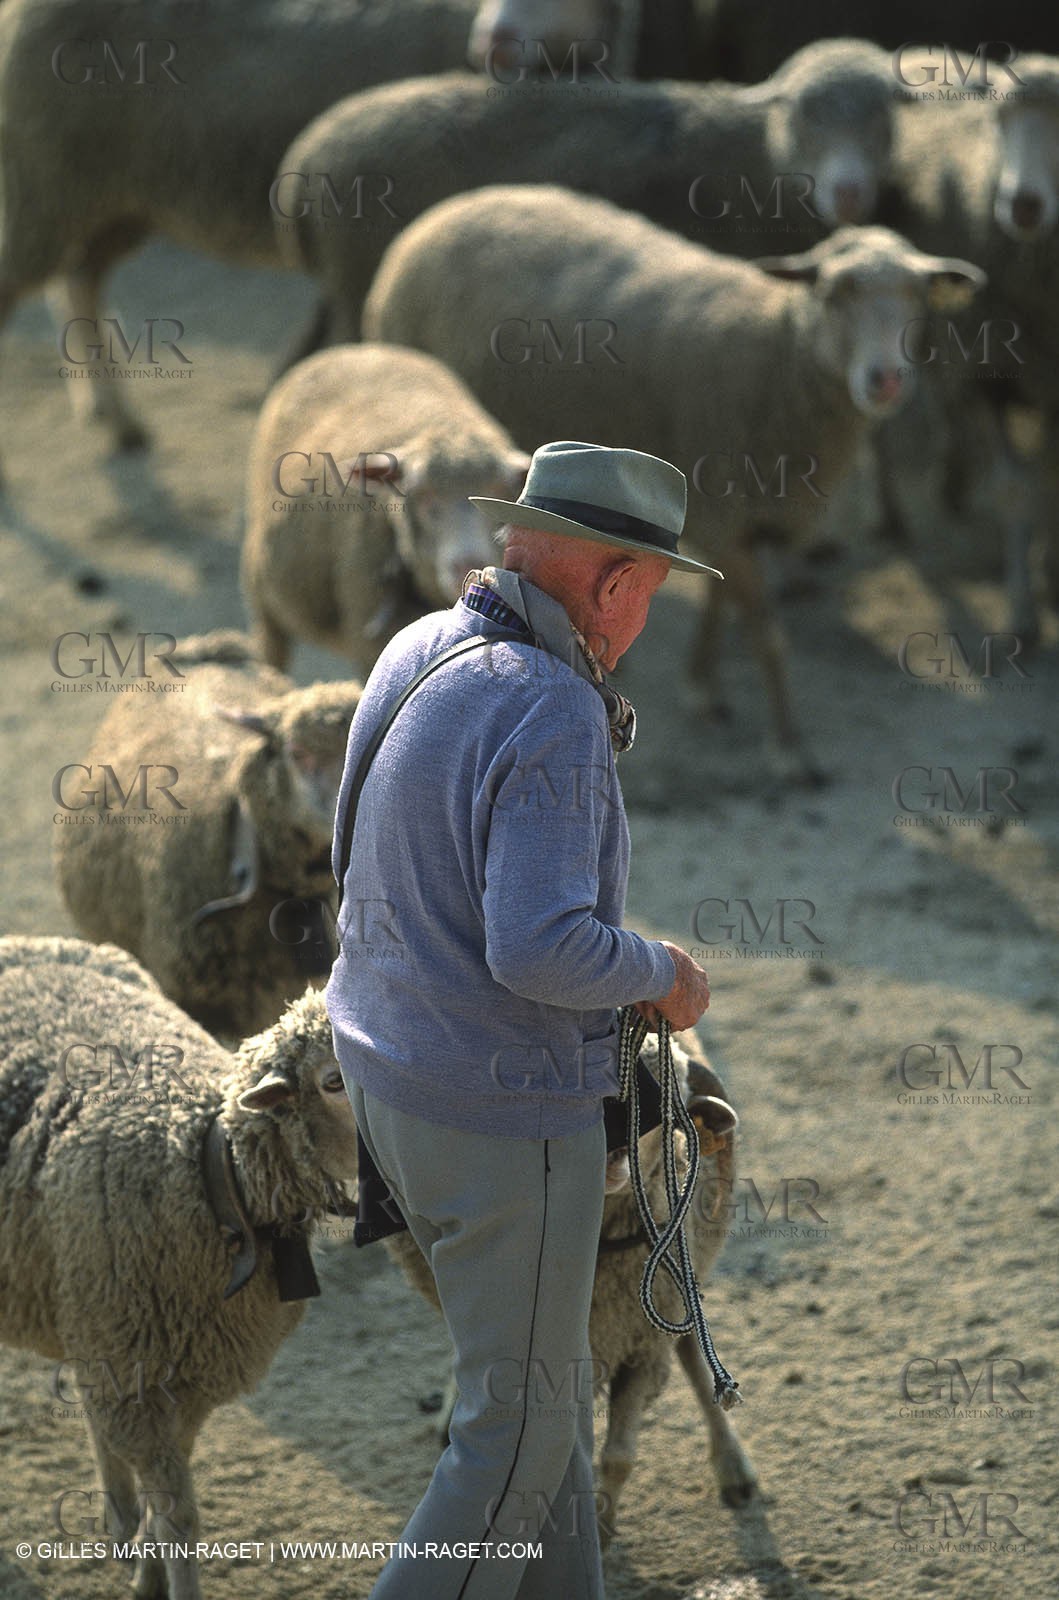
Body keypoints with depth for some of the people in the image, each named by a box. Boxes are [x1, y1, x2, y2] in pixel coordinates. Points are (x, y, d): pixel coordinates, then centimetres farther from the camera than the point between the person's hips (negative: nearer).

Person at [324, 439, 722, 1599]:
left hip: (389, 1071, 9)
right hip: (507, 1112, -9)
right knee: (522, 1422, 4)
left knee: (544, 1376, 22)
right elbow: (539, 949, -32)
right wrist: (658, 971, -13)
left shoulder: (414, 651, 4)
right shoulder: (551, 718, -25)